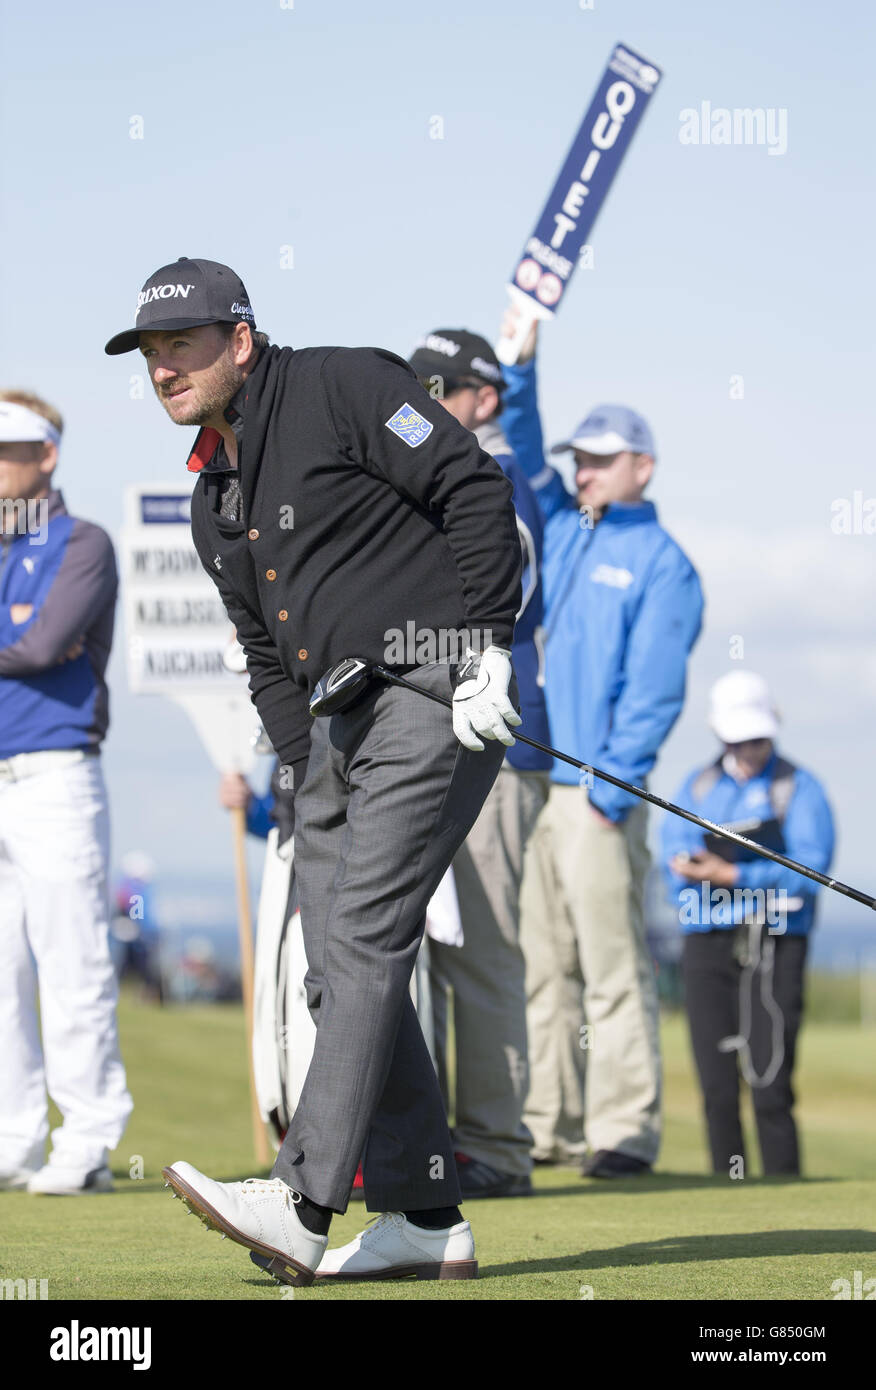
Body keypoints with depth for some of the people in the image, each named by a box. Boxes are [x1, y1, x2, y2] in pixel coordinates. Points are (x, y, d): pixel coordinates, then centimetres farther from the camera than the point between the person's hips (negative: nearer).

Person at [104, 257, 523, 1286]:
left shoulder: (344, 387, -5)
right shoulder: (214, 504, 19)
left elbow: (474, 489, -10)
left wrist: (486, 645, -15)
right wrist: (309, 770, 10)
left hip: (437, 693, -9)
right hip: (339, 719, 9)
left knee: (363, 938, -18)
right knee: (338, 968, 3)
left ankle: (304, 1201, -25)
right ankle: (424, 1218, 7)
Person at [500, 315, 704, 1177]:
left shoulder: (660, 563, -1)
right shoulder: (556, 528, 18)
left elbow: (654, 688, -7)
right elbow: (518, 453, 16)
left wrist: (612, 788, -15)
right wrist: (519, 363, 2)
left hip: (597, 789, -6)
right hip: (520, 781, 6)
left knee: (613, 963, -7)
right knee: (537, 963, 7)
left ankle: (625, 1129, -7)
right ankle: (547, 1125, 10)